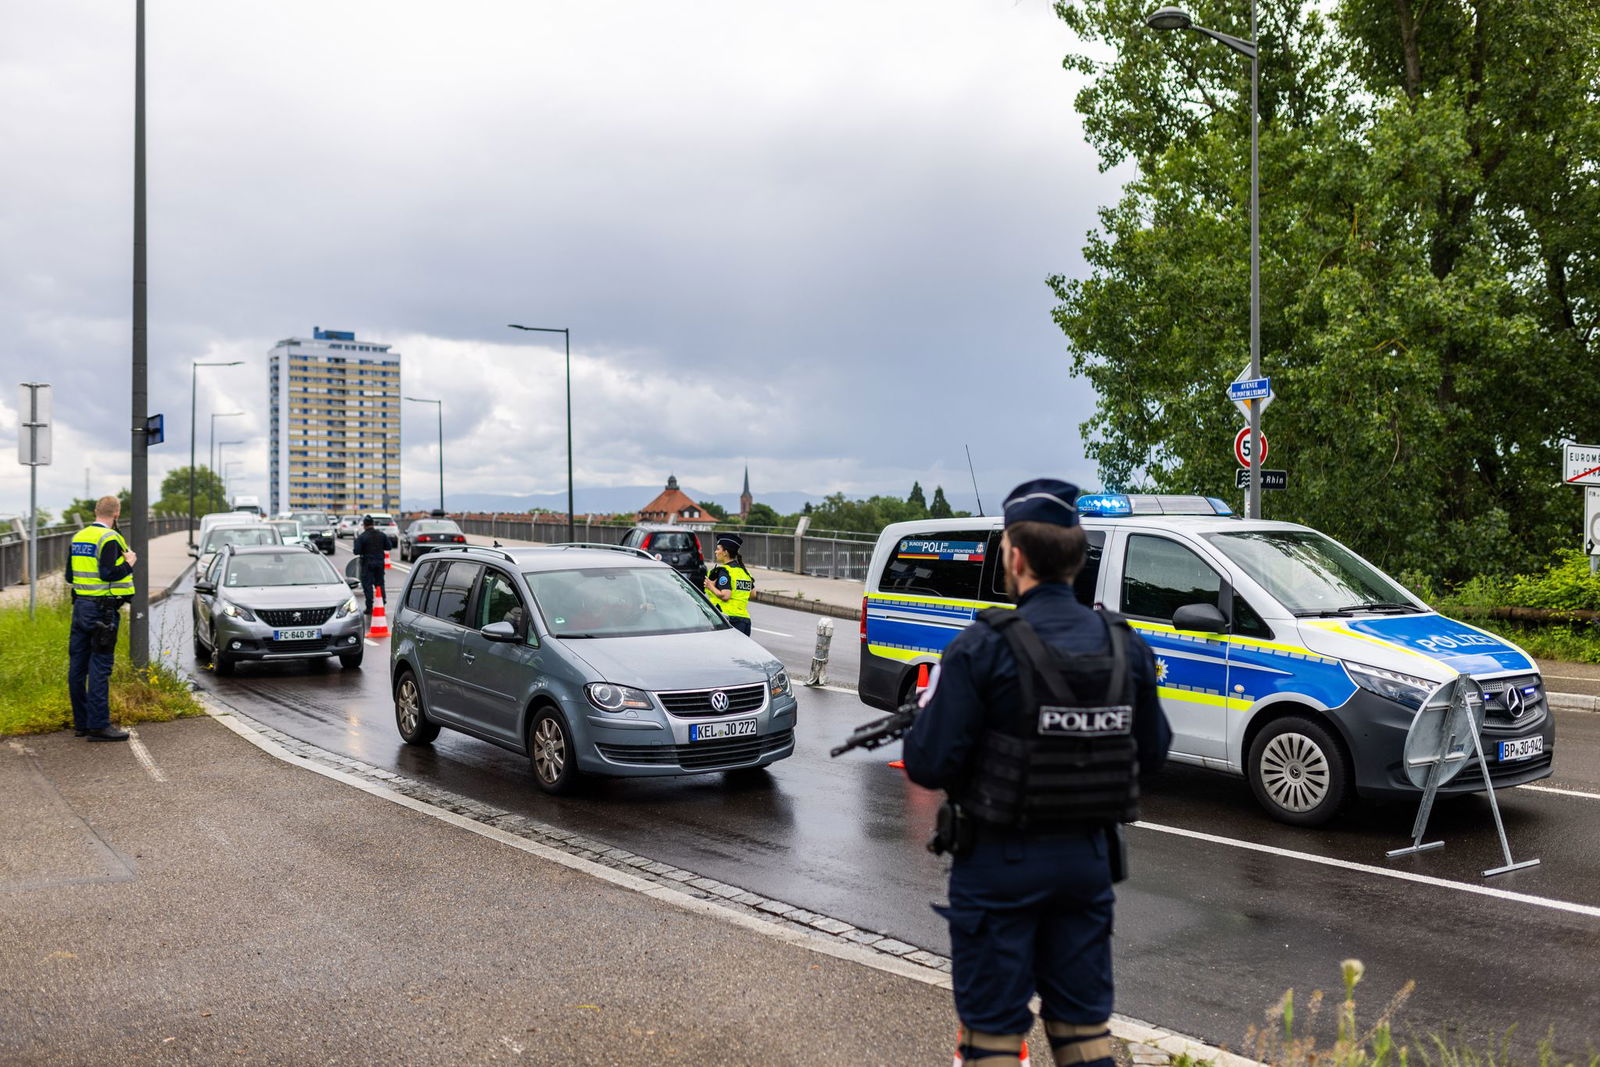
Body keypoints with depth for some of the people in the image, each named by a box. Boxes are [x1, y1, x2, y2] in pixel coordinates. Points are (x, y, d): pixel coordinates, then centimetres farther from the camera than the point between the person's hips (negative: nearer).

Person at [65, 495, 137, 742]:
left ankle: (81, 722, 18)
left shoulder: (78, 538, 13)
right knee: (99, 668, -7)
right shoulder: (109, 539, -13)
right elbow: (109, 573, -22)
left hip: (80, 605, 9)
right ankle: (98, 725, -7)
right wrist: (129, 563, -6)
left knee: (78, 665, 10)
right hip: (102, 609, -8)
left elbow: (69, 575, 16)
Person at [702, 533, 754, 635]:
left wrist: (711, 586, -6)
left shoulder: (724, 570, -9)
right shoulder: (743, 570, 16)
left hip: (730, 618, -8)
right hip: (745, 618, 8)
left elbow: (725, 596, -19)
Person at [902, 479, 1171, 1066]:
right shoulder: (1125, 645, -1)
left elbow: (929, 764, -17)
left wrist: (928, 708, 3)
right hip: (1088, 859, 5)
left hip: (1001, 863, -5)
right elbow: (1152, 751, 9)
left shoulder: (984, 647, -17)